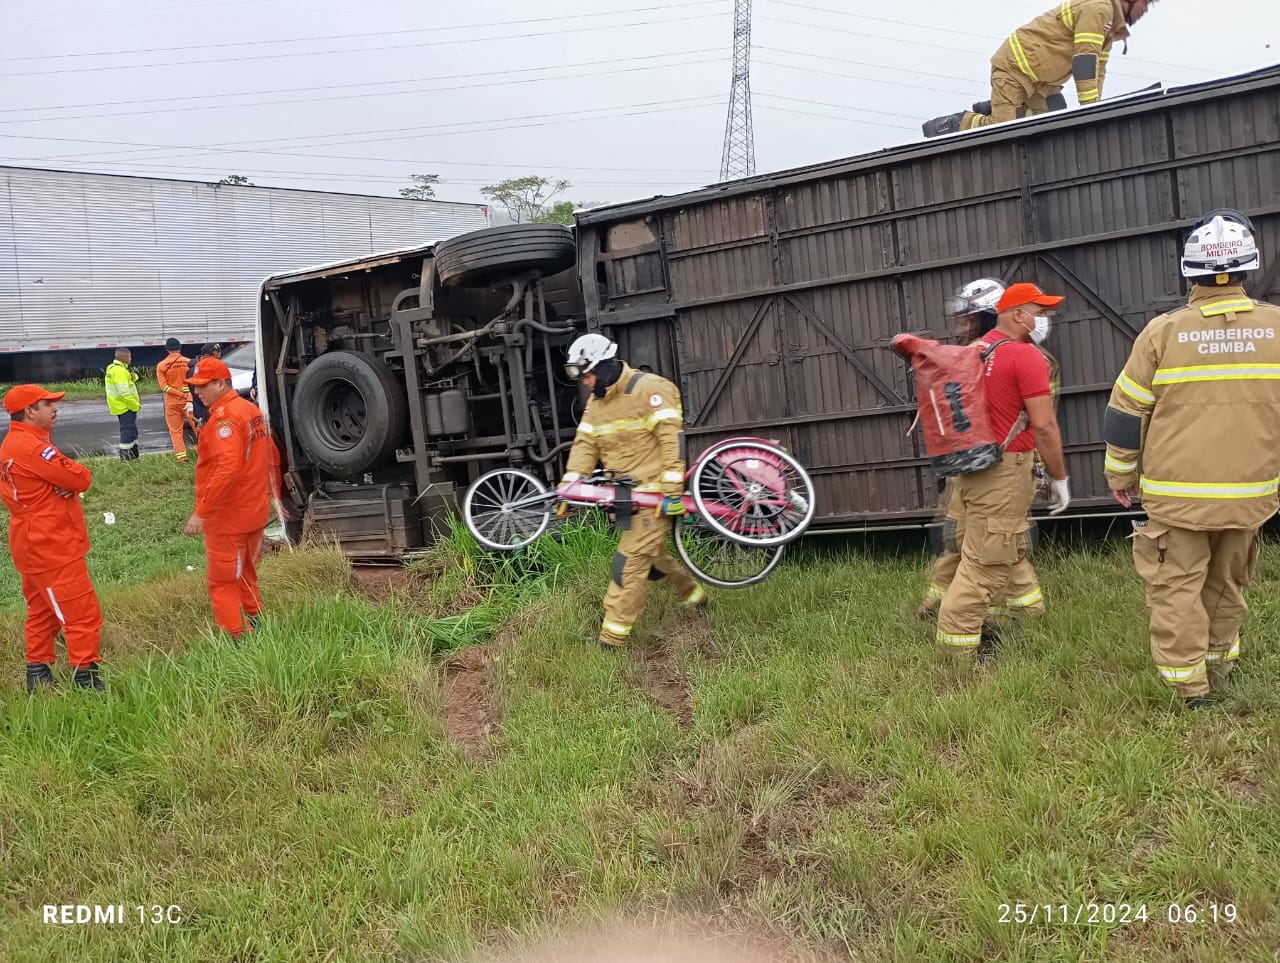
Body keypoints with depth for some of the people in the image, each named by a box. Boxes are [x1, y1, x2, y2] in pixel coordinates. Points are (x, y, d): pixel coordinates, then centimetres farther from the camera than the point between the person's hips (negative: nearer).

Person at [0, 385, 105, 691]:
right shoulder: (31, 446, -21)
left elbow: (50, 479, 10)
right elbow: (81, 478, -22)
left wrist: (66, 480, -12)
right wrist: (77, 472, 1)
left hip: (35, 543, 11)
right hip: (51, 545, -11)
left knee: (43, 611, 19)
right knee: (82, 612, -7)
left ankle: (38, 675, 26)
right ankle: (86, 678, -4)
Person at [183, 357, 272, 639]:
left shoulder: (224, 417, -20)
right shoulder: (252, 409, 9)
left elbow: (227, 468, -30)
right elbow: (268, 457, 15)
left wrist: (200, 512, -28)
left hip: (227, 517, -9)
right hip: (255, 512, 9)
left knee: (223, 583, 1)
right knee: (246, 576, 22)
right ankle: (256, 625, 29)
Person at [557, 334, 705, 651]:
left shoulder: (650, 389, -13)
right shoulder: (595, 402, 13)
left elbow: (671, 438, -19)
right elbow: (585, 445, 6)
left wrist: (671, 488, -23)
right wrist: (569, 484, -8)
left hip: (653, 491, -8)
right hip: (624, 492, 8)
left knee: (631, 559, -11)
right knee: (652, 552, 16)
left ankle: (613, 634, -7)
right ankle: (692, 593, 38)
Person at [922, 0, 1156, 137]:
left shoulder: (1110, 21, 16)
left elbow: (1098, 66, 14)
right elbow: (1085, 60, -23)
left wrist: (1096, 106, 2)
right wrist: (1091, 108, -24)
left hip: (1040, 77, 11)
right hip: (1015, 66, -11)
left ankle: (990, 110, 12)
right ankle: (951, 124, -2)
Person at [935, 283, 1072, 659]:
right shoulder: (1026, 356, -13)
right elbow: (1043, 425, -16)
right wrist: (1060, 478, -8)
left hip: (970, 463, 9)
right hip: (1002, 470, -9)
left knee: (1008, 551, 19)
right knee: (986, 561, -3)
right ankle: (958, 644, 0)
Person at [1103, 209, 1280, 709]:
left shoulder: (1164, 332, -8)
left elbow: (1125, 412, -4)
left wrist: (1120, 474, 9)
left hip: (1177, 492, -3)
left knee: (1177, 586, 4)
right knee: (1227, 584, 20)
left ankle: (1192, 690, 4)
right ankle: (1218, 664, 32)